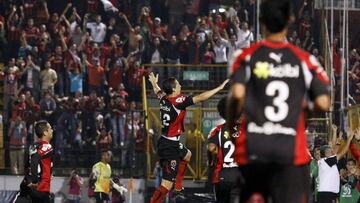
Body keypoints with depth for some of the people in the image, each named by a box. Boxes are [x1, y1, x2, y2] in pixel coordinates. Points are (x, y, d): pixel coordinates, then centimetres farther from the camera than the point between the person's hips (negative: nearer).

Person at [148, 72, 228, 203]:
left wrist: (154, 83, 49)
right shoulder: (178, 101, -21)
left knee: (187, 155, 38)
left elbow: (157, 90, 26)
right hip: (170, 146, -10)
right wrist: (220, 88, -13)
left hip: (164, 142, 10)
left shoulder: (163, 98, 2)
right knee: (166, 185, -10)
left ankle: (178, 187, 40)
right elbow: (200, 98, -22)